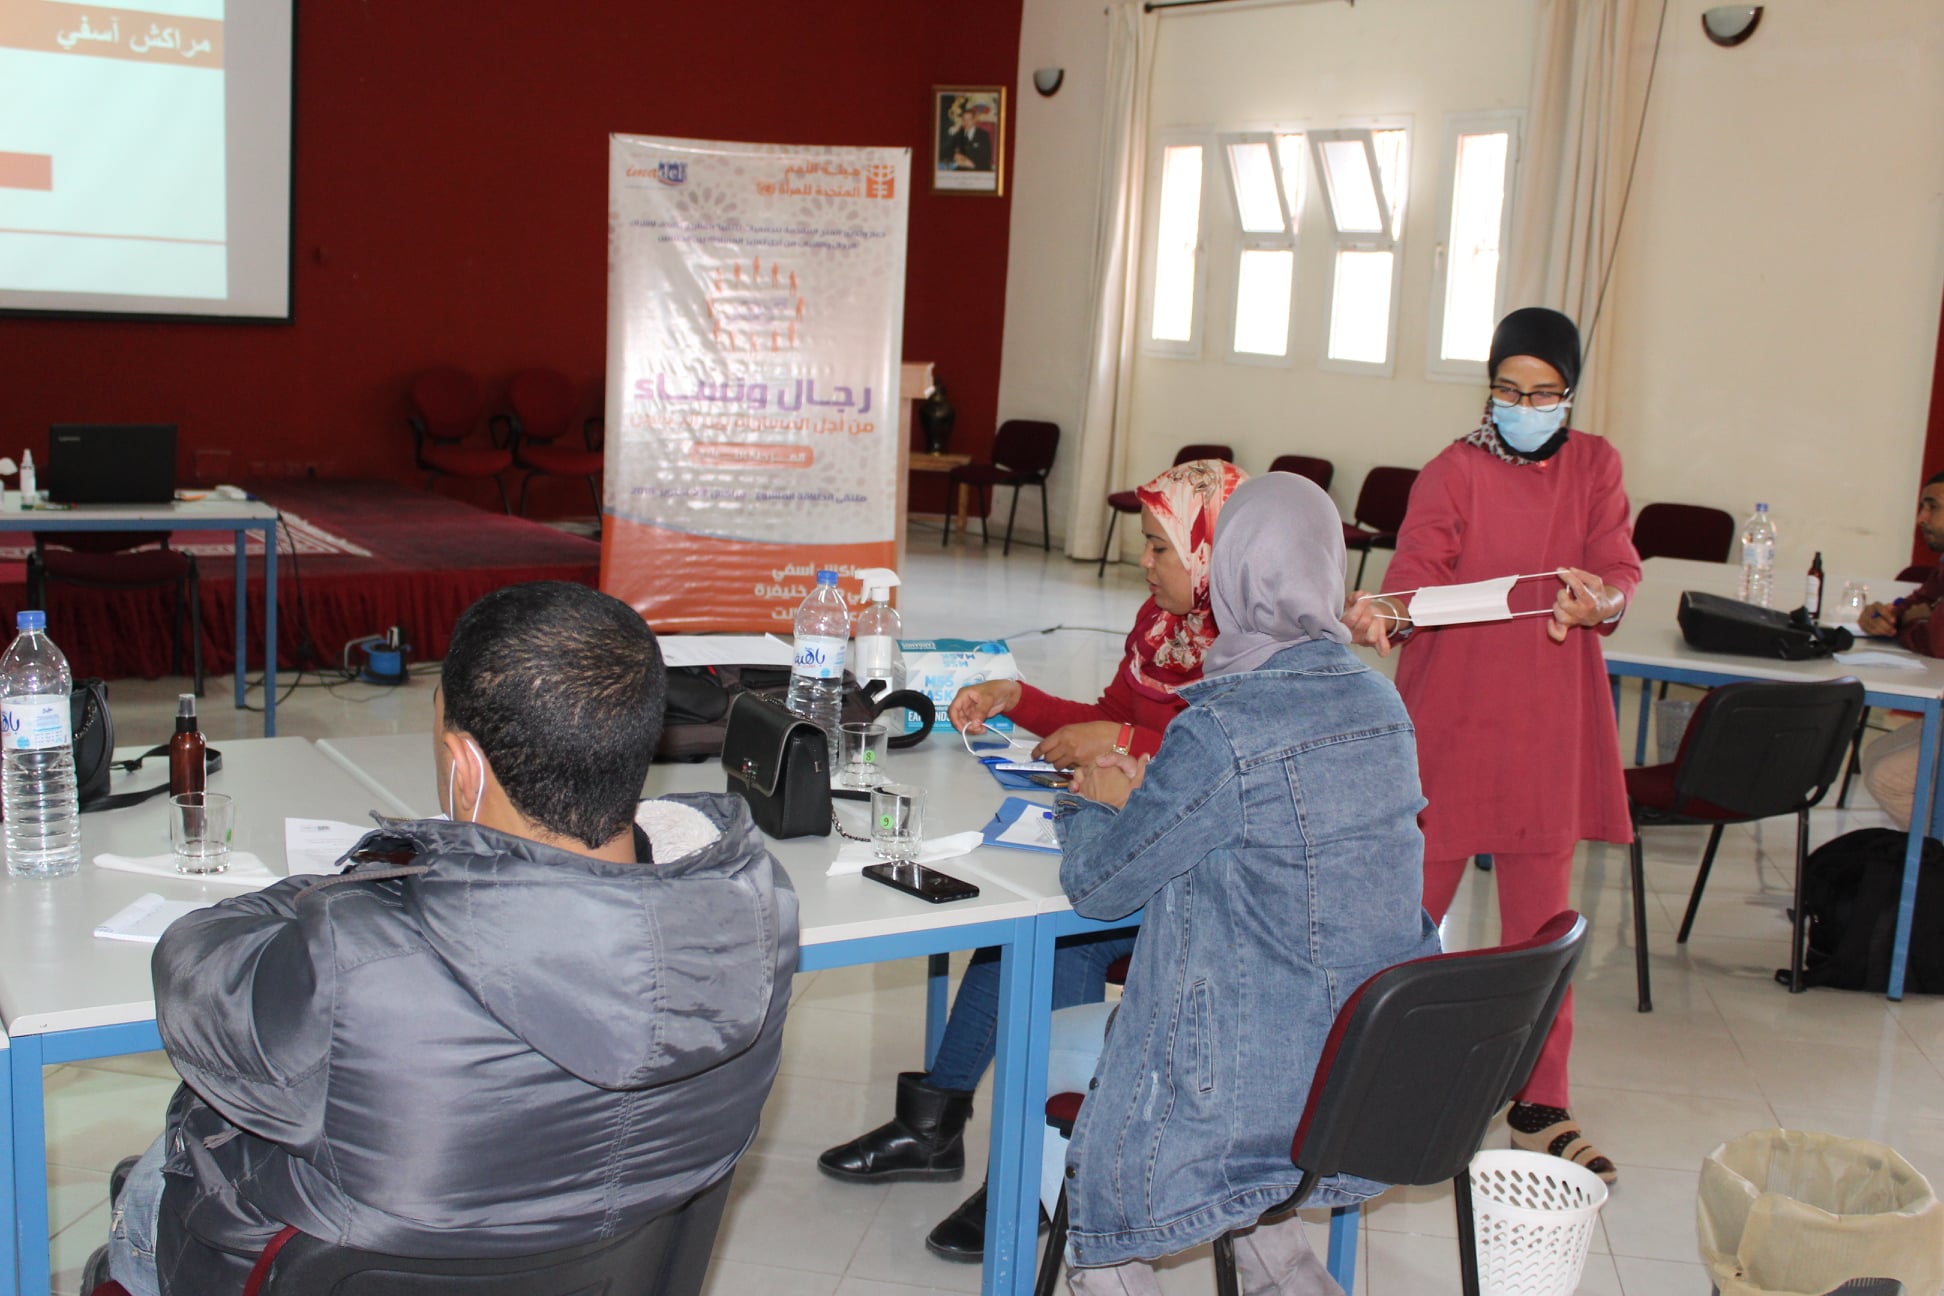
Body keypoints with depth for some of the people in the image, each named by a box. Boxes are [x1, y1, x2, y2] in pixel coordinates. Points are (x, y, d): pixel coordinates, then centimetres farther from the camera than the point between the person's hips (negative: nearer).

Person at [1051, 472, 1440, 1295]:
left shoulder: (1221, 733, -24)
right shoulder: (1379, 701, 0)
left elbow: (1097, 886, -13)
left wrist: (1095, 803, 6)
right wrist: (1148, 794, 15)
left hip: (1258, 1087, -7)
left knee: (1050, 1036, 16)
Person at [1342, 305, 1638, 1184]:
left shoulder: (1594, 467, 8)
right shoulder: (1454, 472, -3)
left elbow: (1620, 567, -3)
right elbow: (1419, 571, -16)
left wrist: (1598, 598, -27)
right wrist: (1384, 613, -39)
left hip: (1550, 725, 3)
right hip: (1451, 717, -3)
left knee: (1541, 920, 9)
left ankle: (1541, 1110, 21)